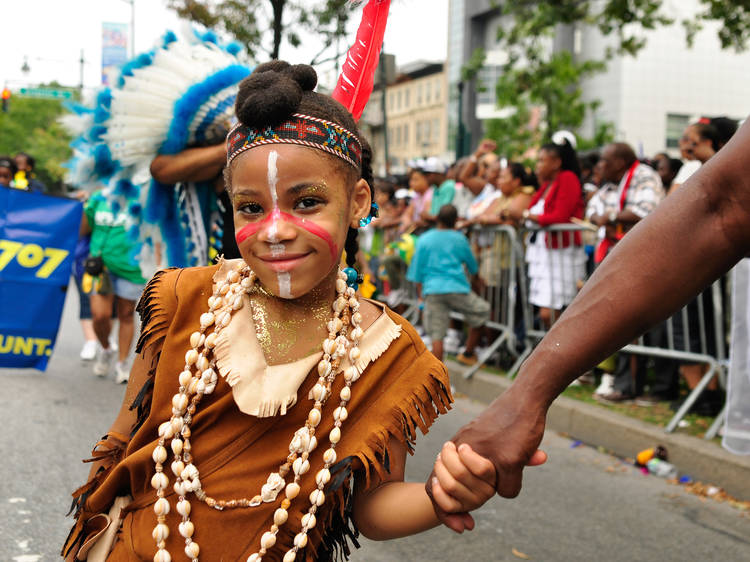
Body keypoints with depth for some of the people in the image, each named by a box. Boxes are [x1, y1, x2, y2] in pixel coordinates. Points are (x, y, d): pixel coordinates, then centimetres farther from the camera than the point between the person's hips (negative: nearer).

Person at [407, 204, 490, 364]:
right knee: (481, 313, 23)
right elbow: (473, 267, 21)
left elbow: (417, 272, 9)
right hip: (457, 289, -1)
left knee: (437, 336, 0)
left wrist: (420, 294, 16)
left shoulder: (424, 239, 9)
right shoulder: (459, 239, 9)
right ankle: (468, 355, 29)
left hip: (431, 291, 1)